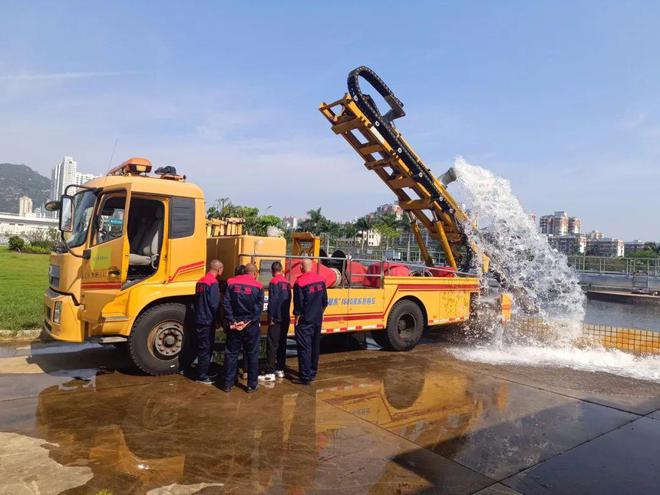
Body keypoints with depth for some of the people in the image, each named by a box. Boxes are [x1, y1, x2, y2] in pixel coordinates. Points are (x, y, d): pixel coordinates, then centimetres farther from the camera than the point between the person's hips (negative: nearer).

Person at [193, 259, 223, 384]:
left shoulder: (200, 281, 9)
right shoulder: (213, 283, -18)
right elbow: (215, 305, -19)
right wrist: (218, 319, -6)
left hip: (199, 320, 9)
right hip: (208, 321, -9)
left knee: (204, 347, 17)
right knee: (205, 348, 0)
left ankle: (204, 372, 27)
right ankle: (202, 376, 8)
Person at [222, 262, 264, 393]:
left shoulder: (232, 283, 0)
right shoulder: (258, 286, -4)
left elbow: (226, 303, -5)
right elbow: (259, 308, -11)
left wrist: (232, 321, -7)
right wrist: (248, 321, -11)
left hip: (234, 325, 2)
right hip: (251, 326, -2)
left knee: (231, 353, 12)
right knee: (252, 354, 10)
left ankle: (228, 384, 18)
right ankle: (252, 385, 15)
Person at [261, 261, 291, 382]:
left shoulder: (274, 282, -11)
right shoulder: (287, 282, 10)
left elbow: (272, 301, -18)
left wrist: (271, 317, -14)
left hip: (276, 319, -7)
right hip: (286, 319, 7)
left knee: (272, 345, -5)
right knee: (282, 344, 15)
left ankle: (270, 373, -6)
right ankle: (280, 370, 23)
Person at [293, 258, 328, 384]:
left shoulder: (300, 282, -16)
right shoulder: (320, 280, 3)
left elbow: (298, 304, -15)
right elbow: (324, 301, 9)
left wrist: (297, 318, -5)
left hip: (305, 321, -6)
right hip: (318, 320, 6)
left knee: (304, 348, -1)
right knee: (315, 347, 15)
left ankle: (305, 376, 0)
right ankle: (313, 372, 26)